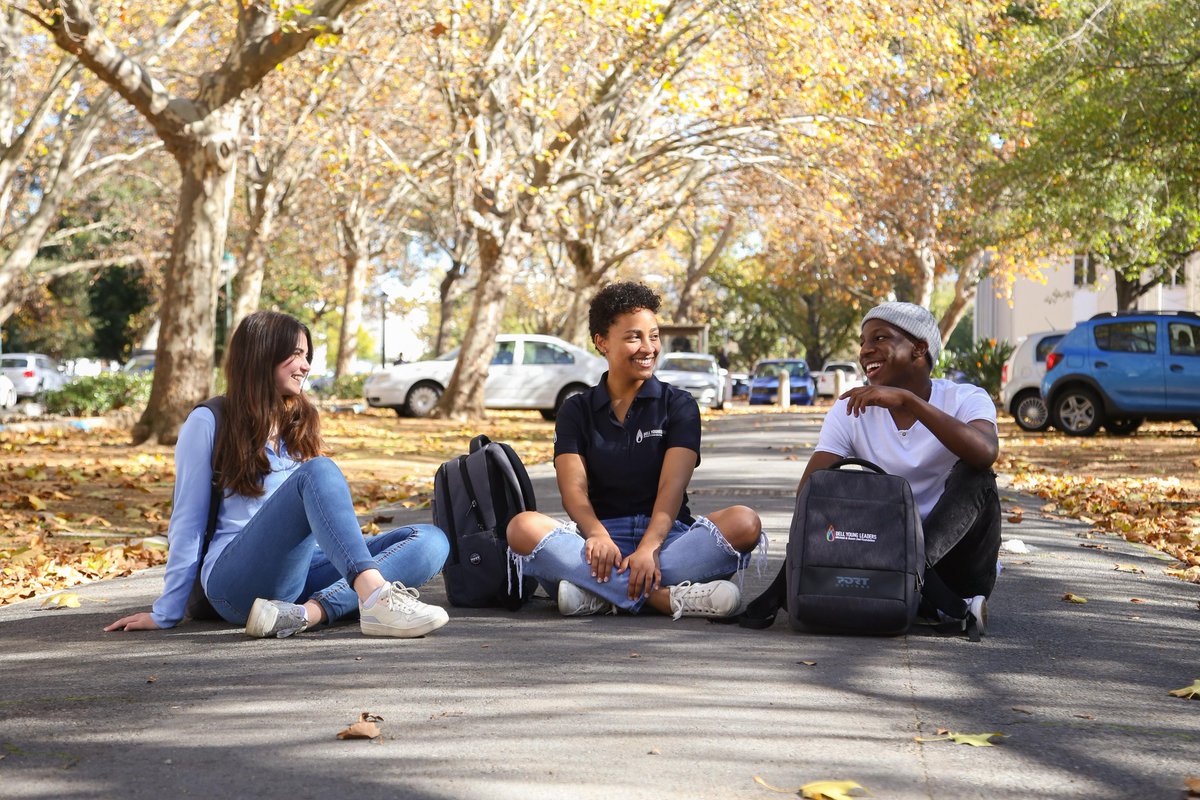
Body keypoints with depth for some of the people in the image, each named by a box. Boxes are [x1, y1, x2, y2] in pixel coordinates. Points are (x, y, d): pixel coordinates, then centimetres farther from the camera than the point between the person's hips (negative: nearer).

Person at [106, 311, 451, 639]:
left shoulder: (300, 423, 20)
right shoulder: (209, 422, 3)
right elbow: (187, 522, 3)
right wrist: (167, 613, 4)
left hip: (299, 573, 6)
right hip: (237, 579, -6)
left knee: (432, 540, -15)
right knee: (317, 471, -30)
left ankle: (308, 612, -37)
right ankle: (377, 601, -50)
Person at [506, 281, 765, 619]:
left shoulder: (678, 405, 8)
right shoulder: (577, 411, 12)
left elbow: (672, 486, -8)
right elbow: (574, 488, -3)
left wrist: (649, 547, -28)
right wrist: (597, 535, -27)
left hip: (665, 534, 0)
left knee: (745, 524, -29)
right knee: (522, 528, -29)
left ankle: (600, 594, -35)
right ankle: (664, 597, -36)